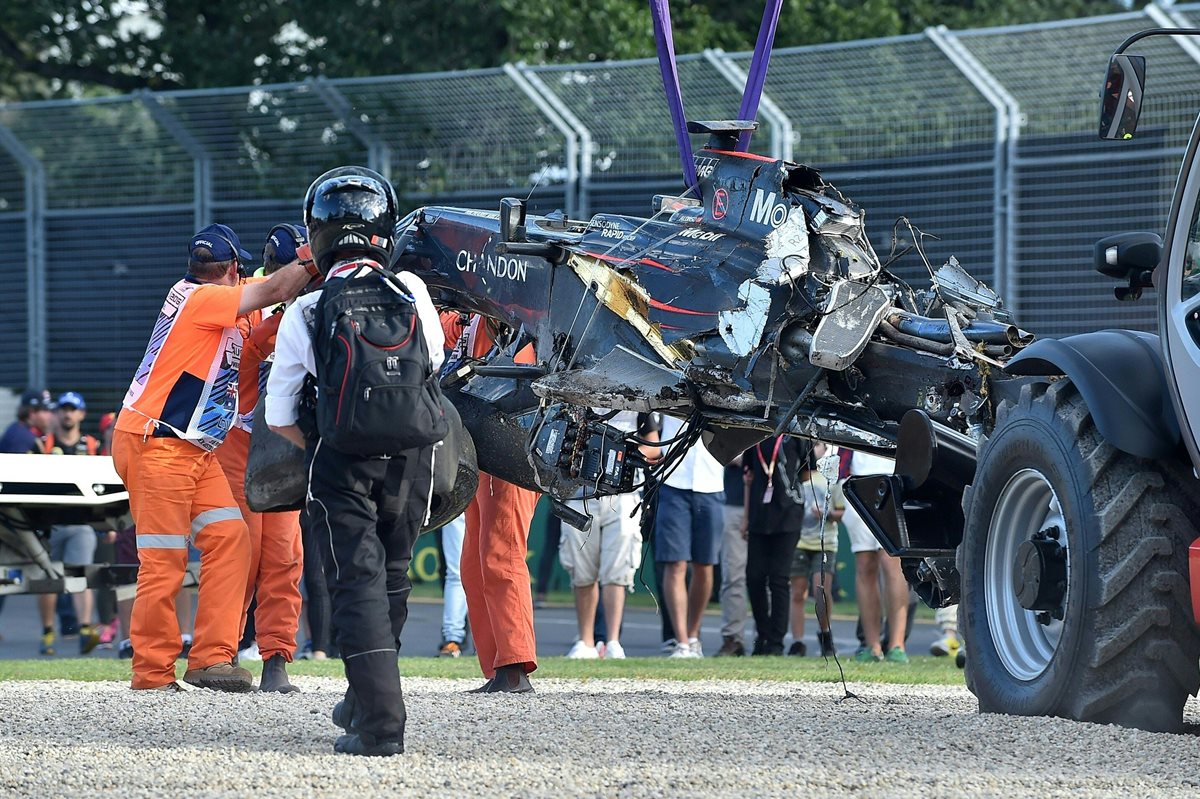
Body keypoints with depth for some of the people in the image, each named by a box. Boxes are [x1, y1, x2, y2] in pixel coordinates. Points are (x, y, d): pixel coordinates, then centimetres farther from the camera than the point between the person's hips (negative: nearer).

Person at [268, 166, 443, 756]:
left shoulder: (305, 313, -5)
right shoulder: (412, 291, 0)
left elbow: (279, 417, 2)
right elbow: (435, 361, 18)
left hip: (342, 464, -3)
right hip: (413, 460, 3)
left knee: (357, 582, -2)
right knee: (392, 578, 19)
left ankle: (381, 723, -14)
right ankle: (364, 701, 31)